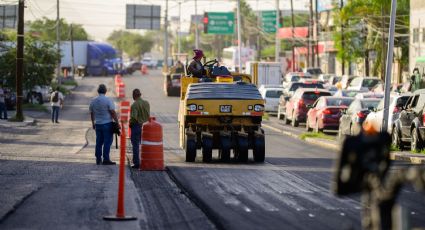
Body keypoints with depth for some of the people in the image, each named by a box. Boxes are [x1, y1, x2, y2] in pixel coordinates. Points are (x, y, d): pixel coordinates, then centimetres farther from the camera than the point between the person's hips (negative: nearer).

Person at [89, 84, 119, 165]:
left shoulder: (93, 101, 6)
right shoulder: (108, 100, -11)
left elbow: (91, 113, 15)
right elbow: (113, 112, -15)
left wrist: (93, 123, 26)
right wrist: (117, 122, -9)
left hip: (97, 124, 5)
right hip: (107, 123, -5)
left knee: (99, 142, 11)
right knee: (107, 142, -2)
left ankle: (98, 159, 14)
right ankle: (106, 159, -5)